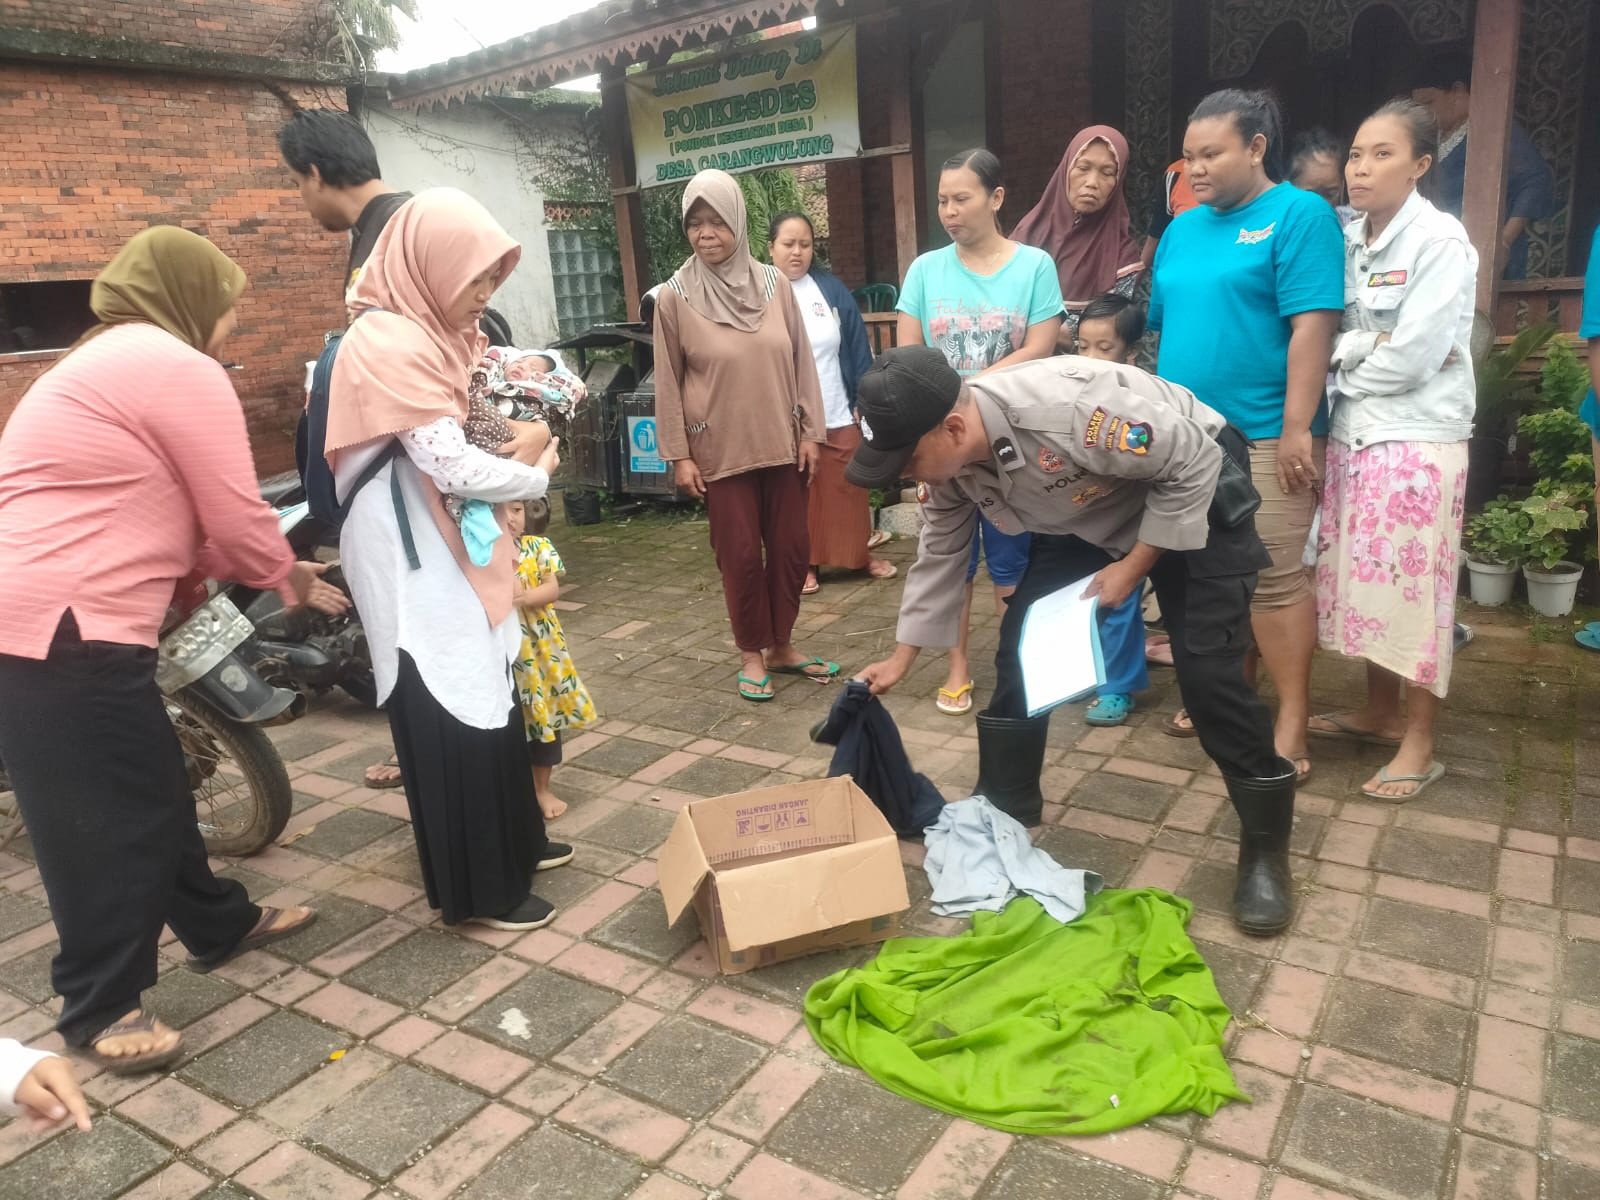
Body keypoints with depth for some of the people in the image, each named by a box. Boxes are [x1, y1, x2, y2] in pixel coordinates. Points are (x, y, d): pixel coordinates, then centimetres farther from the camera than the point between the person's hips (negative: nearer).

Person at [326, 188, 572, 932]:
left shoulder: (434, 331, 10)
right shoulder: (388, 345, -21)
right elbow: (453, 467, -24)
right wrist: (536, 478, -8)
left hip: (454, 545, 10)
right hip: (415, 557, -10)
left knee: (488, 696, 18)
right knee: (450, 716, -1)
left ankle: (514, 840, 34)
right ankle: (476, 891, 12)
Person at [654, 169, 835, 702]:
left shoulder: (774, 284, 2)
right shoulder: (675, 297, -5)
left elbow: (802, 361, 6)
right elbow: (668, 382, -3)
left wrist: (811, 431, 2)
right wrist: (678, 453, -6)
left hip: (782, 444, 3)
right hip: (721, 450, -3)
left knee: (792, 547, 8)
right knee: (741, 553, 4)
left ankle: (782, 647, 26)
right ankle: (751, 655, 21)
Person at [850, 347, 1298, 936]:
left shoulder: (1066, 408, -41)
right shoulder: (947, 456, -16)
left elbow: (1192, 461, -29)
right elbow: (940, 553, 0)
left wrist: (1133, 566, -23)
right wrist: (902, 657, 5)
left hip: (1194, 490, -6)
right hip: (1084, 517, 7)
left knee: (1206, 668, -14)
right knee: (1021, 644, 0)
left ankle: (1266, 847, 4)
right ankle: (1003, 806, 18)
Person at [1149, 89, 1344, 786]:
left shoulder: (1299, 214, -5)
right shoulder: (1183, 228, 14)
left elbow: (1312, 325, -13)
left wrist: (1297, 428, -19)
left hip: (1263, 435, -6)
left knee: (1273, 581, -4)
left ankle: (1291, 726, 6)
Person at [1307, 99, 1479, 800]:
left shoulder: (1440, 241, -10)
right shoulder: (1345, 240, 8)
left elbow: (1411, 357, -17)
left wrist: (1345, 370, -4)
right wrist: (1360, 349, -13)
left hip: (1417, 440, -6)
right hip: (1351, 435, 6)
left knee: (1412, 587, -2)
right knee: (1364, 581, 13)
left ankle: (1419, 745, 10)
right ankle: (1379, 711, 29)